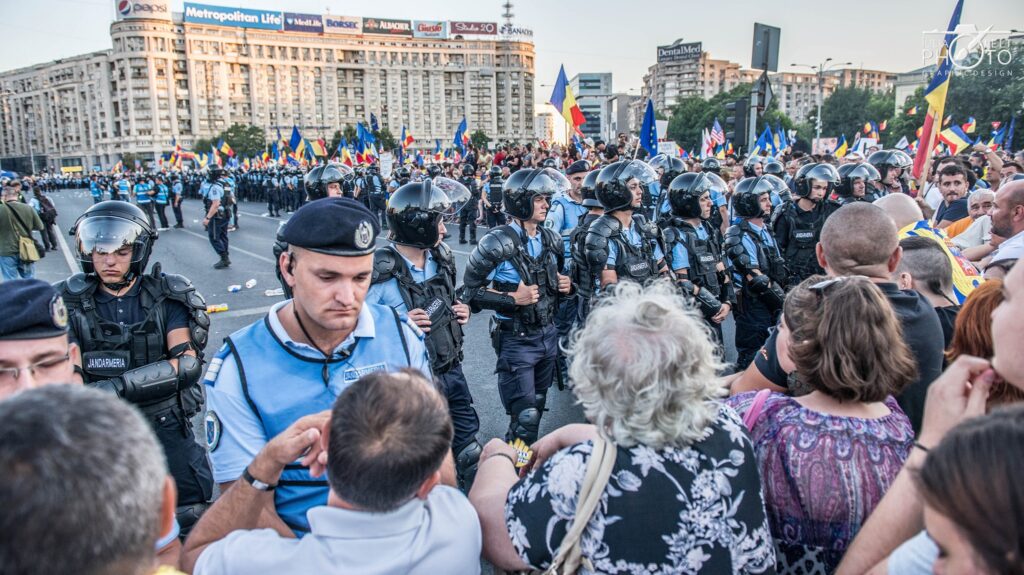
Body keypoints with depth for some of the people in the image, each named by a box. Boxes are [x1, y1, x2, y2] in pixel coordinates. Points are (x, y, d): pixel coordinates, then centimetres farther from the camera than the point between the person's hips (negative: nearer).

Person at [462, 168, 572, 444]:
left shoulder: (551, 239, 5)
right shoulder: (498, 242, -17)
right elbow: (471, 289, -14)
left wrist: (566, 285, -1)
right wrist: (512, 298, -22)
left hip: (548, 334, 7)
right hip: (516, 338, -7)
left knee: (537, 408, 19)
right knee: (525, 417, -4)